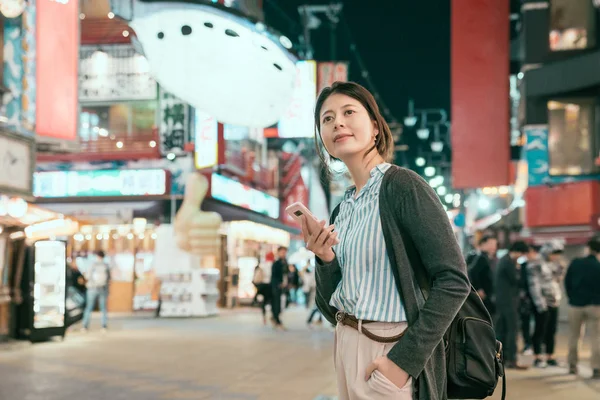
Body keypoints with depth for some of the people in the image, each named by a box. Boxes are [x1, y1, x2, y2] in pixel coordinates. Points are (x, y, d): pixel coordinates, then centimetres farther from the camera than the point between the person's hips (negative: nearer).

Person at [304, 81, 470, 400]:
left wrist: (405, 358, -21)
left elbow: (453, 281, -19)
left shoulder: (402, 186, -13)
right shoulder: (343, 208, 7)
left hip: (387, 349, -7)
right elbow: (331, 304, 9)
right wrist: (325, 261, -9)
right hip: (345, 345, 7)